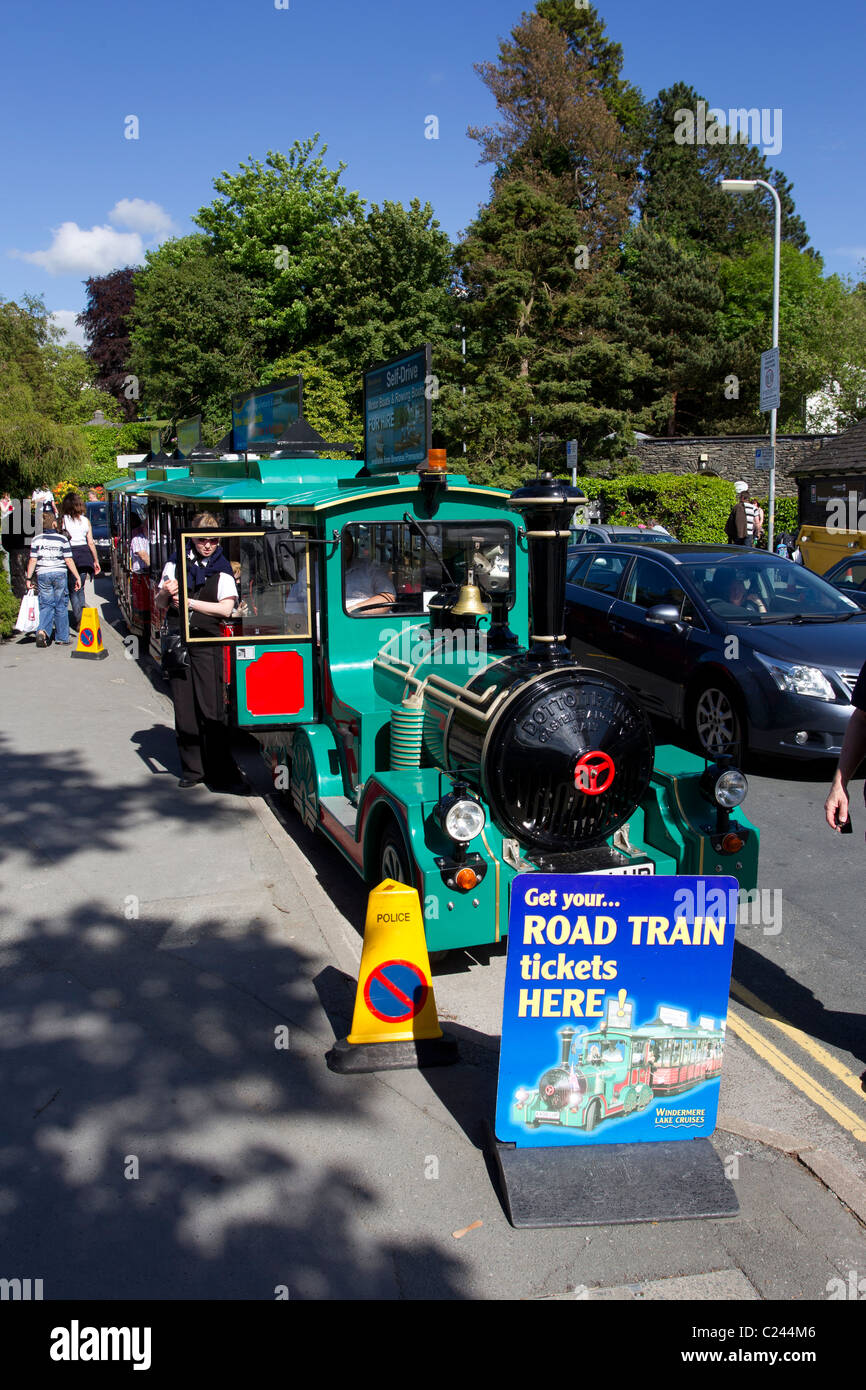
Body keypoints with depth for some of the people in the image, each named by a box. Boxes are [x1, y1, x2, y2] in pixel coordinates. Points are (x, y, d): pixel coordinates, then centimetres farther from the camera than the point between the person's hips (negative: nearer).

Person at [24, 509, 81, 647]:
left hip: (42, 575, 1)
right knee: (60, 606, 8)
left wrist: (29, 578, 6)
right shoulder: (62, 539, -3)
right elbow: (69, 560, -4)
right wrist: (77, 577, 1)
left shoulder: (36, 540, 0)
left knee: (46, 605, 7)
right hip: (59, 574, -1)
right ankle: (62, 638, 12)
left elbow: (32, 560, -1)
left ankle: (43, 631, -17)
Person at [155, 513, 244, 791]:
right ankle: (192, 769, 17)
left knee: (211, 710, -6)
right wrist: (165, 594, -11)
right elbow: (160, 604, 12)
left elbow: (226, 608, -13)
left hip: (206, 645, -3)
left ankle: (221, 773, -2)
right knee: (184, 708, 7)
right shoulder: (176, 563, 9)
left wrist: (189, 602, -16)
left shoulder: (221, 568, 0)